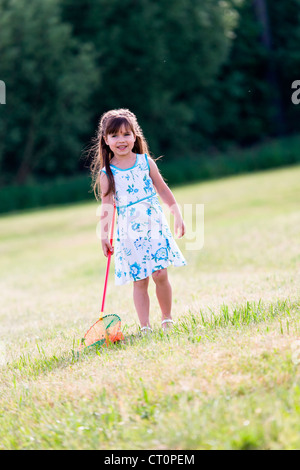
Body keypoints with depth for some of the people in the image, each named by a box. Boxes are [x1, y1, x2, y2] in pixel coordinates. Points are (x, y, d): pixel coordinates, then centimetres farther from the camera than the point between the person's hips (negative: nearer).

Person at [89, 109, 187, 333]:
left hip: (154, 225, 1)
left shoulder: (146, 162, 2)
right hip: (129, 233, -1)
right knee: (140, 281, -2)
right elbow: (107, 206, -3)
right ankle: (145, 327, 4)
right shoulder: (106, 174, -2)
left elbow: (163, 189, 11)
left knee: (160, 275, -4)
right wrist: (105, 235, -12)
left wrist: (178, 215, 10)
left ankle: (167, 320, 13)